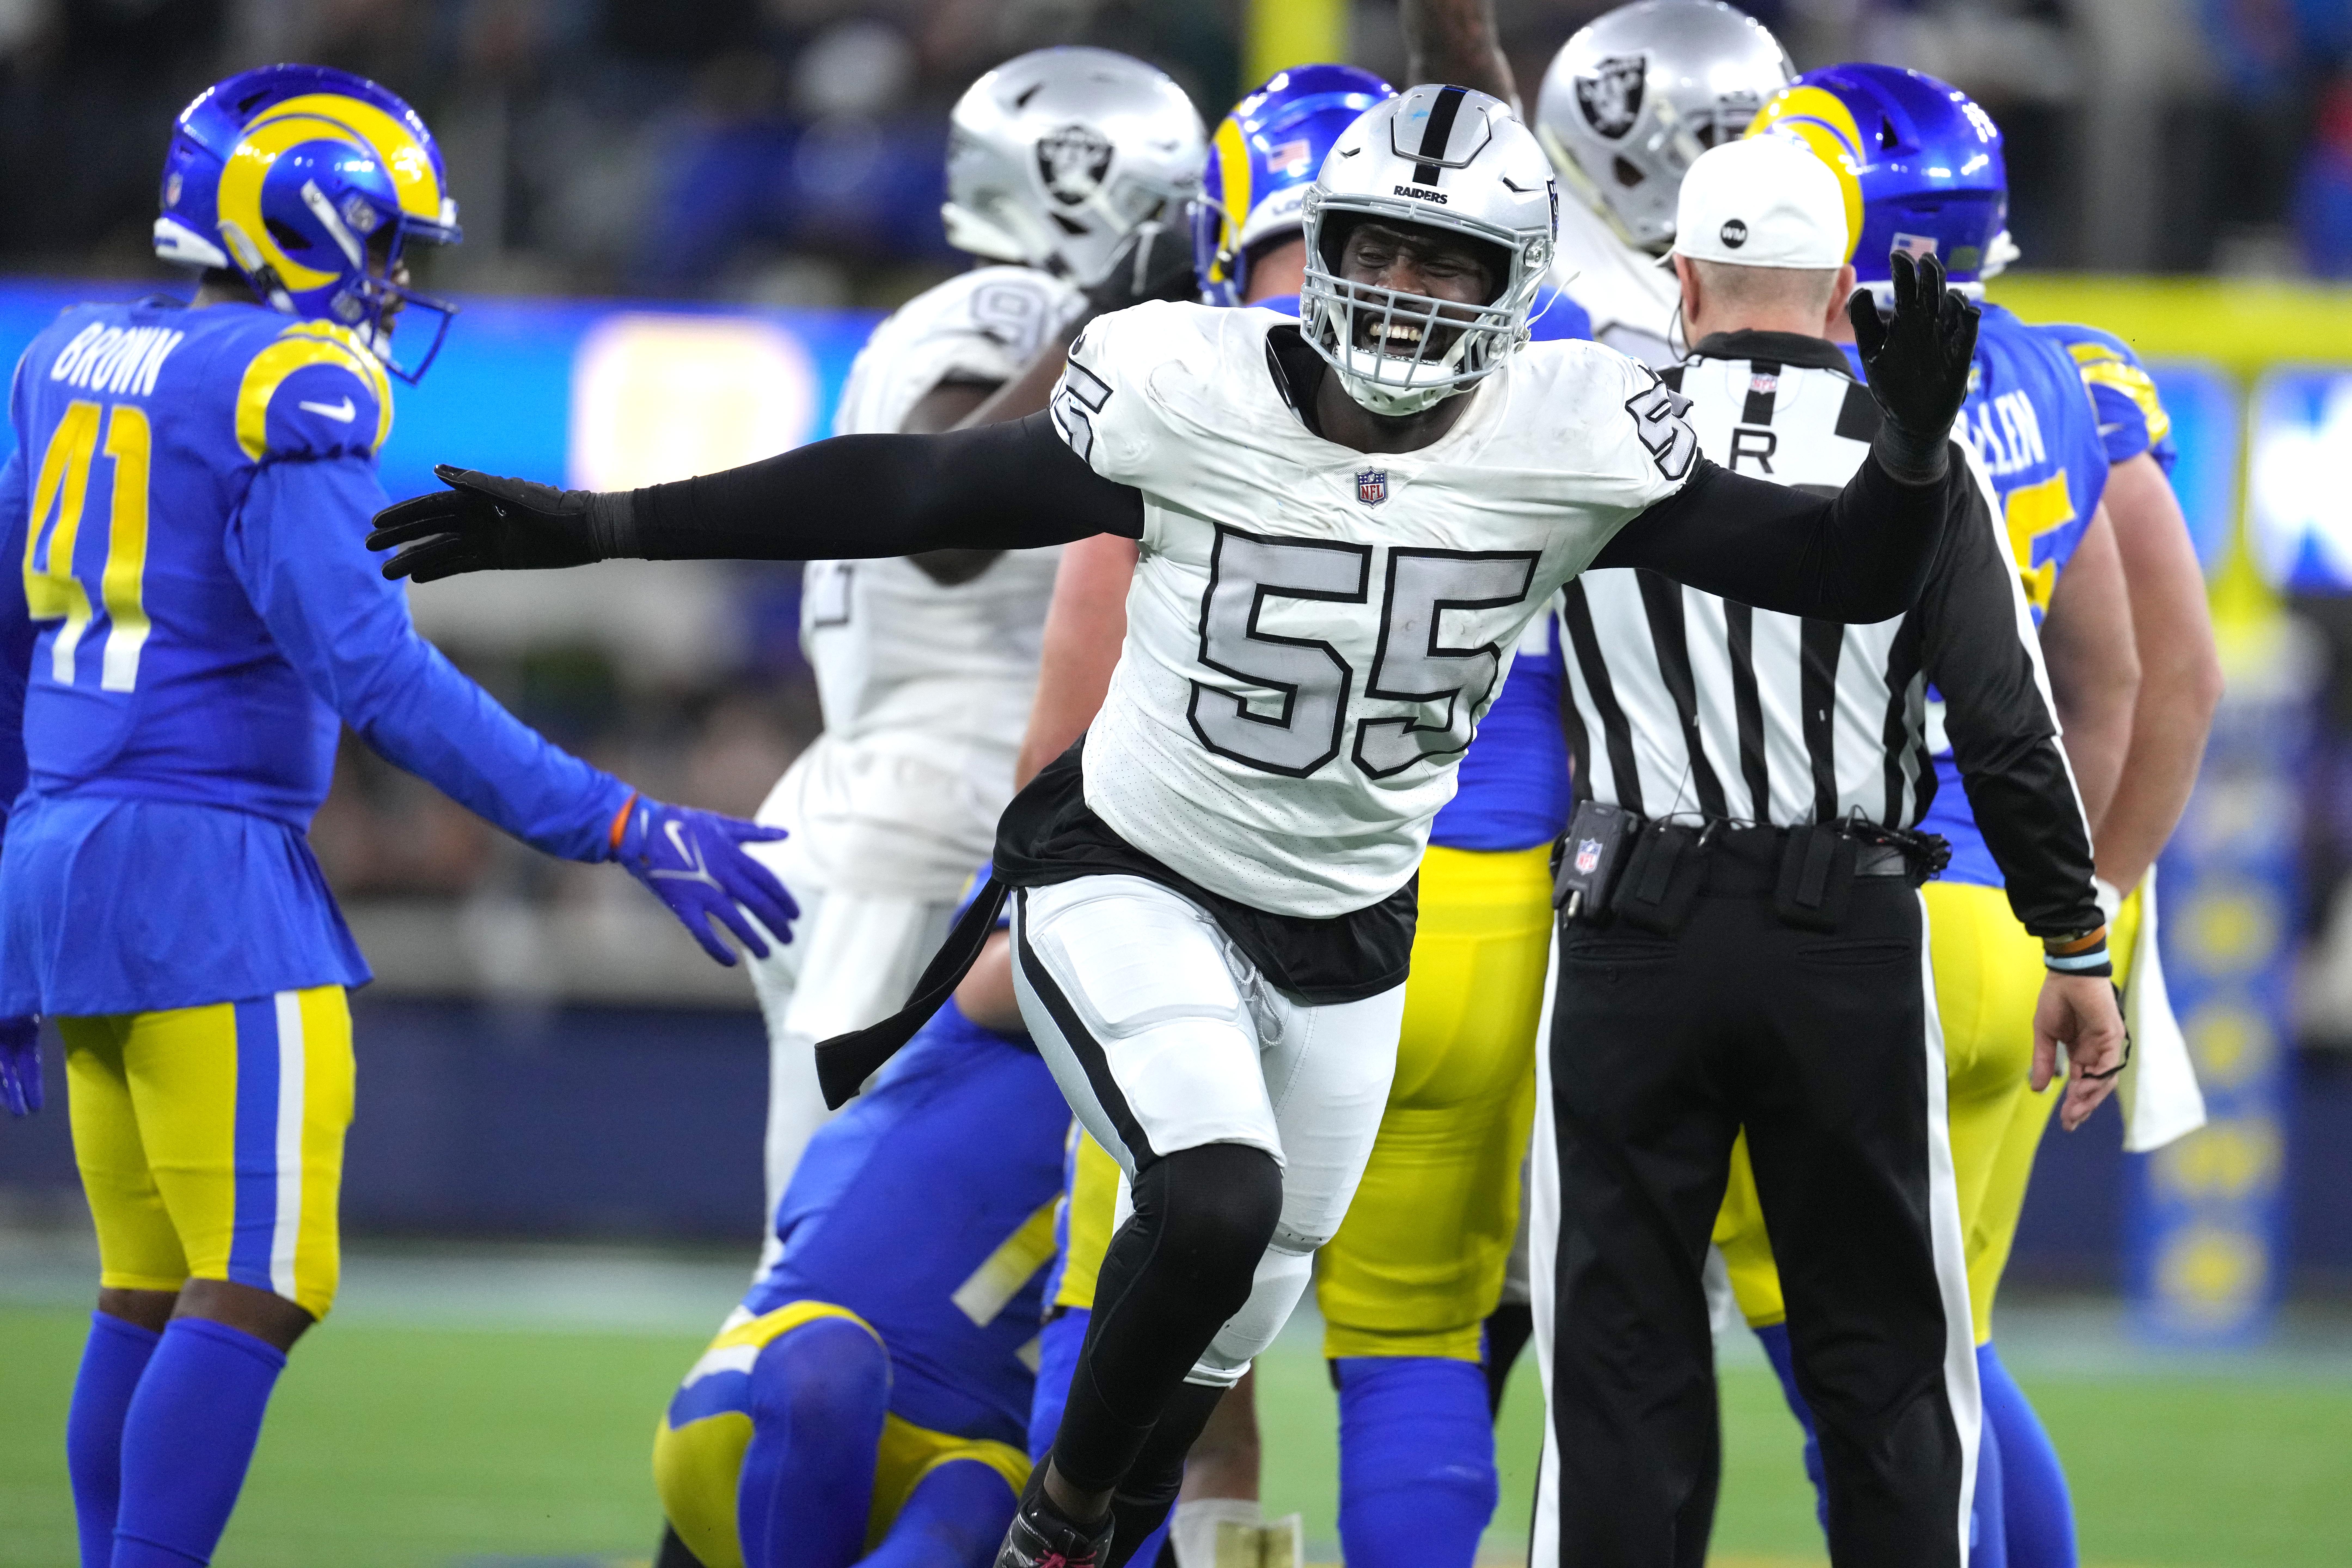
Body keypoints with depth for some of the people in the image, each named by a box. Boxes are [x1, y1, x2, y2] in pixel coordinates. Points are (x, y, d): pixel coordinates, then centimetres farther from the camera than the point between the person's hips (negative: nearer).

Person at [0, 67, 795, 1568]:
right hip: (207, 878, -9)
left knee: (153, 1301, 13)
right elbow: (371, 673, -18)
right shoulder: (294, 391, -11)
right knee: (254, 1291, -6)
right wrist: (627, 832, -16)